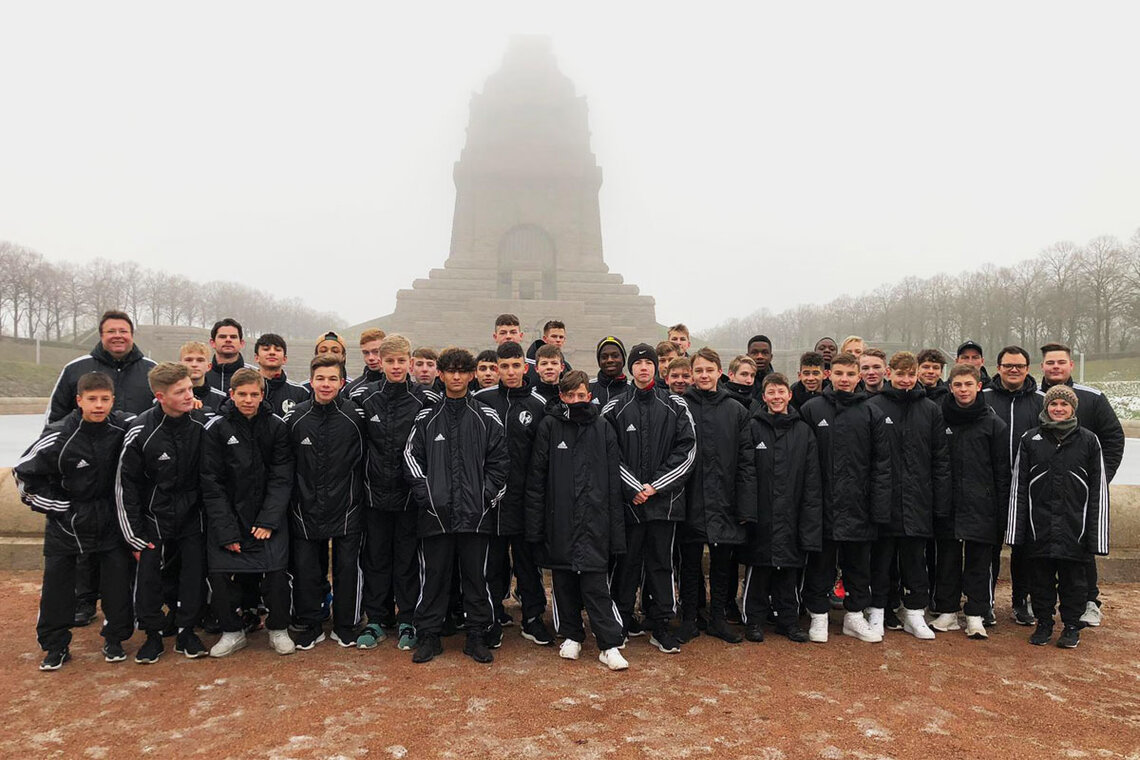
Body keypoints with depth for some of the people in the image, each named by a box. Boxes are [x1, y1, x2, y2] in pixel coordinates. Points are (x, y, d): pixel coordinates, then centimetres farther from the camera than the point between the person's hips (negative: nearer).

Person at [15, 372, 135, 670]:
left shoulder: (123, 428, -12)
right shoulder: (59, 437, -18)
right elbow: (24, 474, -7)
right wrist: (60, 507, -7)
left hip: (110, 518, 1)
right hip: (66, 520, -1)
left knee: (118, 577, 2)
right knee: (56, 581, 5)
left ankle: (115, 639, 19)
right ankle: (56, 645, 21)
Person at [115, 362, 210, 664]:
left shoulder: (202, 424, -9)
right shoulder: (140, 432, -16)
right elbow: (125, 485, -8)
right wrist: (135, 536, -7)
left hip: (192, 515, 2)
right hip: (154, 517, -2)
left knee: (195, 571, 2)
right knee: (148, 574, 0)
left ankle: (186, 631, 18)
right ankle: (153, 634, 19)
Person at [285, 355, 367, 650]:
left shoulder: (356, 415, -6)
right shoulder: (295, 416, 0)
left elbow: (365, 459, 2)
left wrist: (358, 492, 0)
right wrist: (291, 499, 6)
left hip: (346, 507, -2)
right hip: (305, 508, 2)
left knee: (347, 567, 6)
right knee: (305, 569, 8)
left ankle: (345, 627, 23)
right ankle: (309, 626, 26)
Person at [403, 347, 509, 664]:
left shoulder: (487, 418, 5)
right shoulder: (426, 418, 7)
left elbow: (499, 462, 4)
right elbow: (412, 459, 6)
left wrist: (487, 496, -6)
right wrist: (427, 496, -4)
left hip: (476, 514, 0)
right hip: (436, 513, 0)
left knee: (477, 576, 7)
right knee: (433, 577, 8)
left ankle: (477, 636, 20)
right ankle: (428, 636, 21)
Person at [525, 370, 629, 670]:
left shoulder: (602, 427, 4)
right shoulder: (548, 426, 3)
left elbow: (614, 481, 5)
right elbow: (536, 477, 3)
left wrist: (616, 528, 0)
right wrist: (535, 524, -3)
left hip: (594, 520, -1)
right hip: (559, 519, 1)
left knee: (595, 582, -4)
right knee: (563, 581, 11)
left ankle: (610, 644, 5)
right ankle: (571, 636, 27)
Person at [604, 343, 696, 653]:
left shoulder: (675, 406, 6)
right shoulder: (614, 408, 3)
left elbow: (687, 450, 0)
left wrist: (656, 485, -7)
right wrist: (634, 488, -10)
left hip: (665, 499, 1)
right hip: (628, 499, 0)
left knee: (661, 562, 5)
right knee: (627, 561, 7)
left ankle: (660, 625, 15)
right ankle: (624, 618, 23)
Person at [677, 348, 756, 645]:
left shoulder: (737, 410, 5)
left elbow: (746, 461, 2)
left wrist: (746, 506, -4)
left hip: (724, 503, 2)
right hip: (690, 502, -2)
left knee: (723, 561, 11)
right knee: (690, 562, 8)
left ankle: (718, 618, 27)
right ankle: (689, 619, 22)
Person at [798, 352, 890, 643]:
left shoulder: (871, 414, 3)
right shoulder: (811, 410, -1)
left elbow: (881, 464, 2)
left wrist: (880, 508, -4)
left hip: (858, 506, 2)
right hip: (822, 504, -1)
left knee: (858, 564, 13)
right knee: (820, 564, 9)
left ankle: (855, 615, 29)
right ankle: (819, 615, 22)